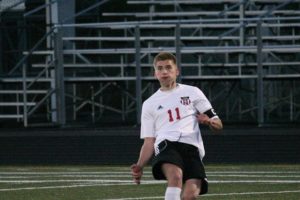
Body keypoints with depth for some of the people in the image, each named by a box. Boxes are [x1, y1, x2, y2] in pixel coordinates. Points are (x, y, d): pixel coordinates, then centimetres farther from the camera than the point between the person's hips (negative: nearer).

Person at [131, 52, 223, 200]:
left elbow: (218, 125, 19)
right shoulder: (149, 104, 25)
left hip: (192, 148, 0)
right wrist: (139, 167, 2)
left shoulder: (192, 92, 22)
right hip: (166, 144, 0)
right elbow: (149, 142, 20)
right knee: (176, 176, -36)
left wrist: (209, 121, -6)